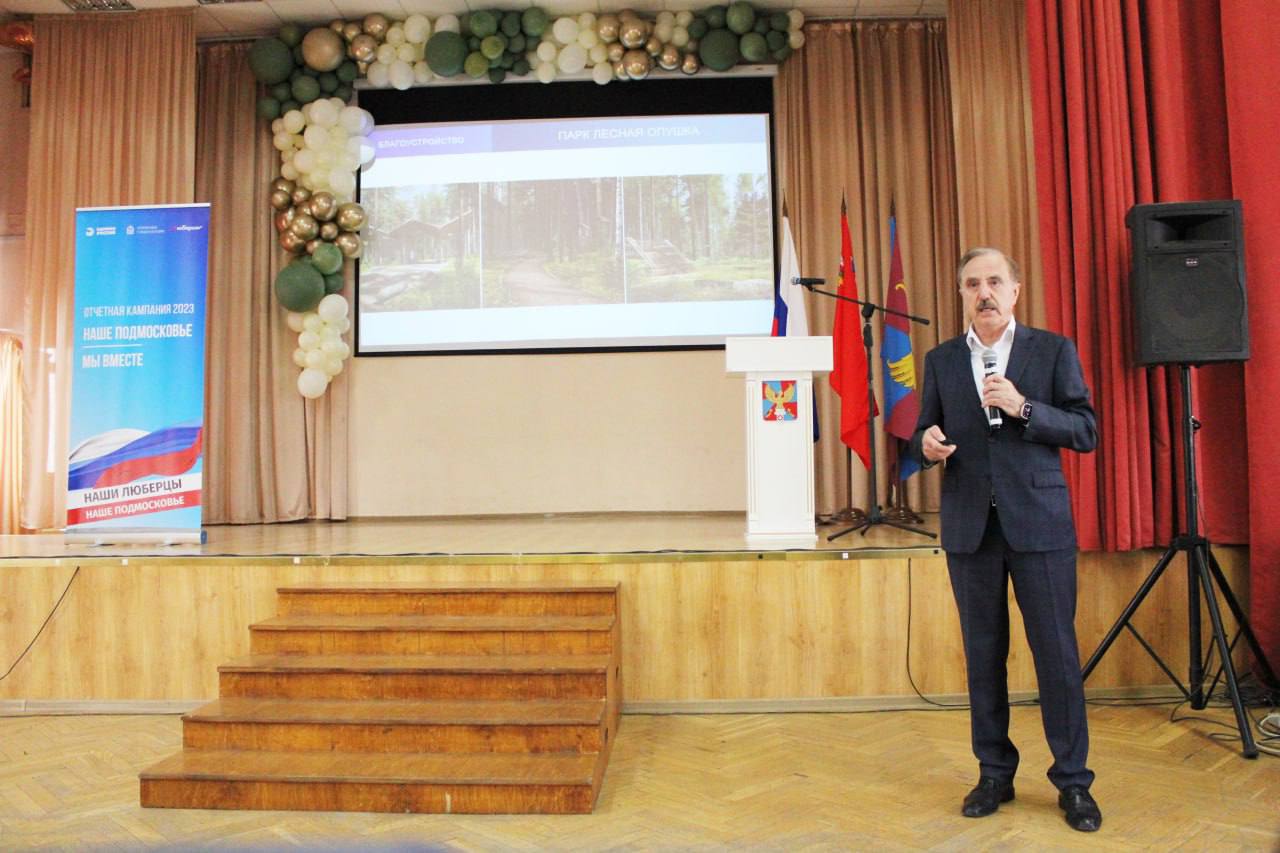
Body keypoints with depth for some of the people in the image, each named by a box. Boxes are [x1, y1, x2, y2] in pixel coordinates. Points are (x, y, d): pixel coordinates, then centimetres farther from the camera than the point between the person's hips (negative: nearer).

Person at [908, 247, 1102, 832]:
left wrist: (1023, 407, -15)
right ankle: (994, 774, 23)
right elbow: (925, 437, 11)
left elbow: (1086, 432, -1)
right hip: (970, 526, 2)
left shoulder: (1054, 351, 4)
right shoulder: (941, 361, 10)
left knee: (1057, 653, 2)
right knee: (982, 654, 9)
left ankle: (1073, 781, 18)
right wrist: (928, 445, -13)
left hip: (1039, 521, -2)